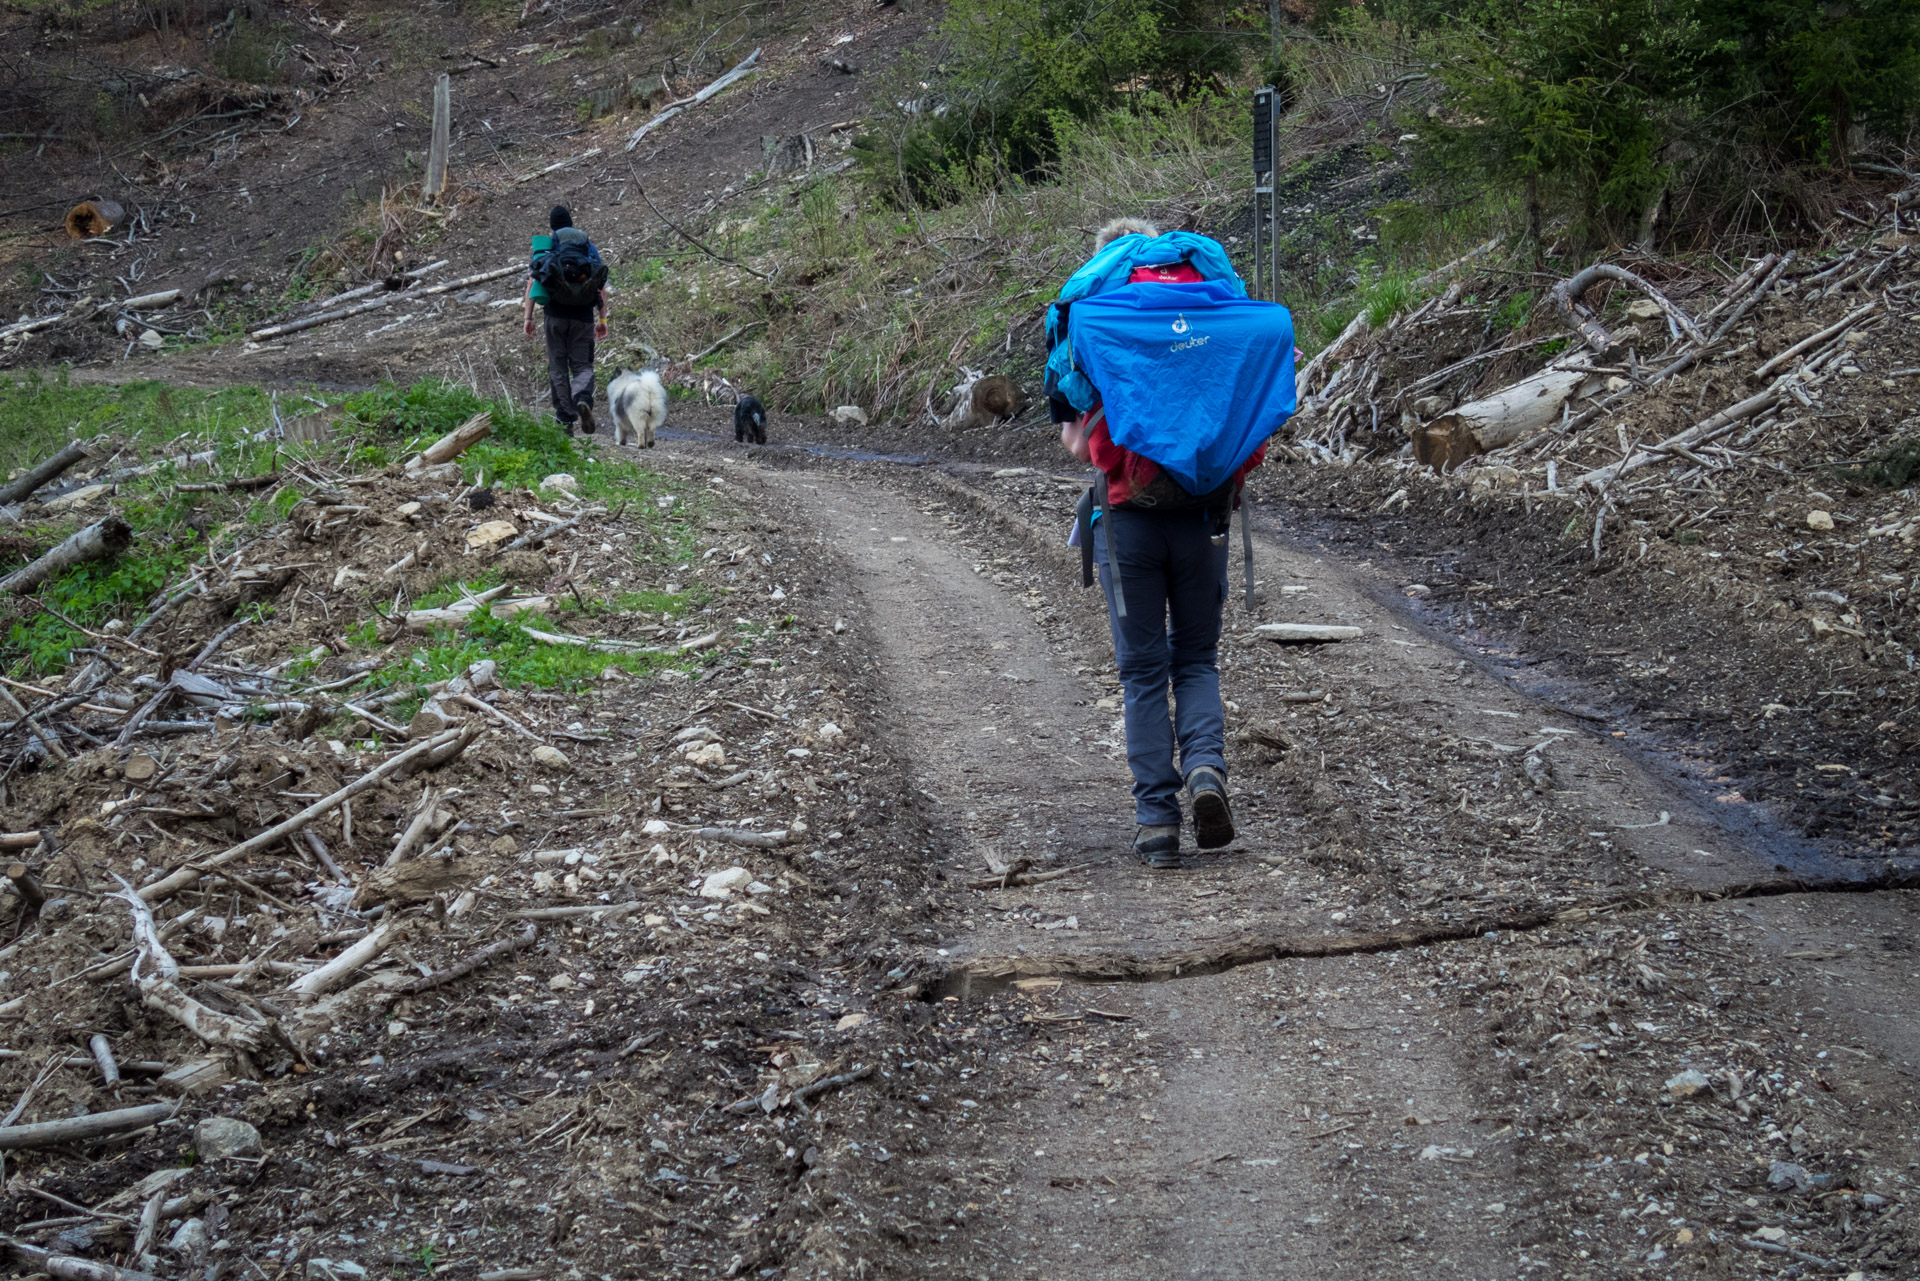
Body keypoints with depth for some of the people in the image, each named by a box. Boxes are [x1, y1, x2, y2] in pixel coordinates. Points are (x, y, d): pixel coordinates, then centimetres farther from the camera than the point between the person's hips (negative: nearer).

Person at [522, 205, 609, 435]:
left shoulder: (544, 246, 8)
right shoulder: (589, 246, 13)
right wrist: (602, 318, 12)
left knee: (558, 367, 8)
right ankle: (583, 399, -28)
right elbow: (602, 287, 9)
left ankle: (565, 420, 5)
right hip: (584, 316, 1)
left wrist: (527, 317, 0)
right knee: (582, 366, 4)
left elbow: (532, 282, 0)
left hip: (556, 315, -1)